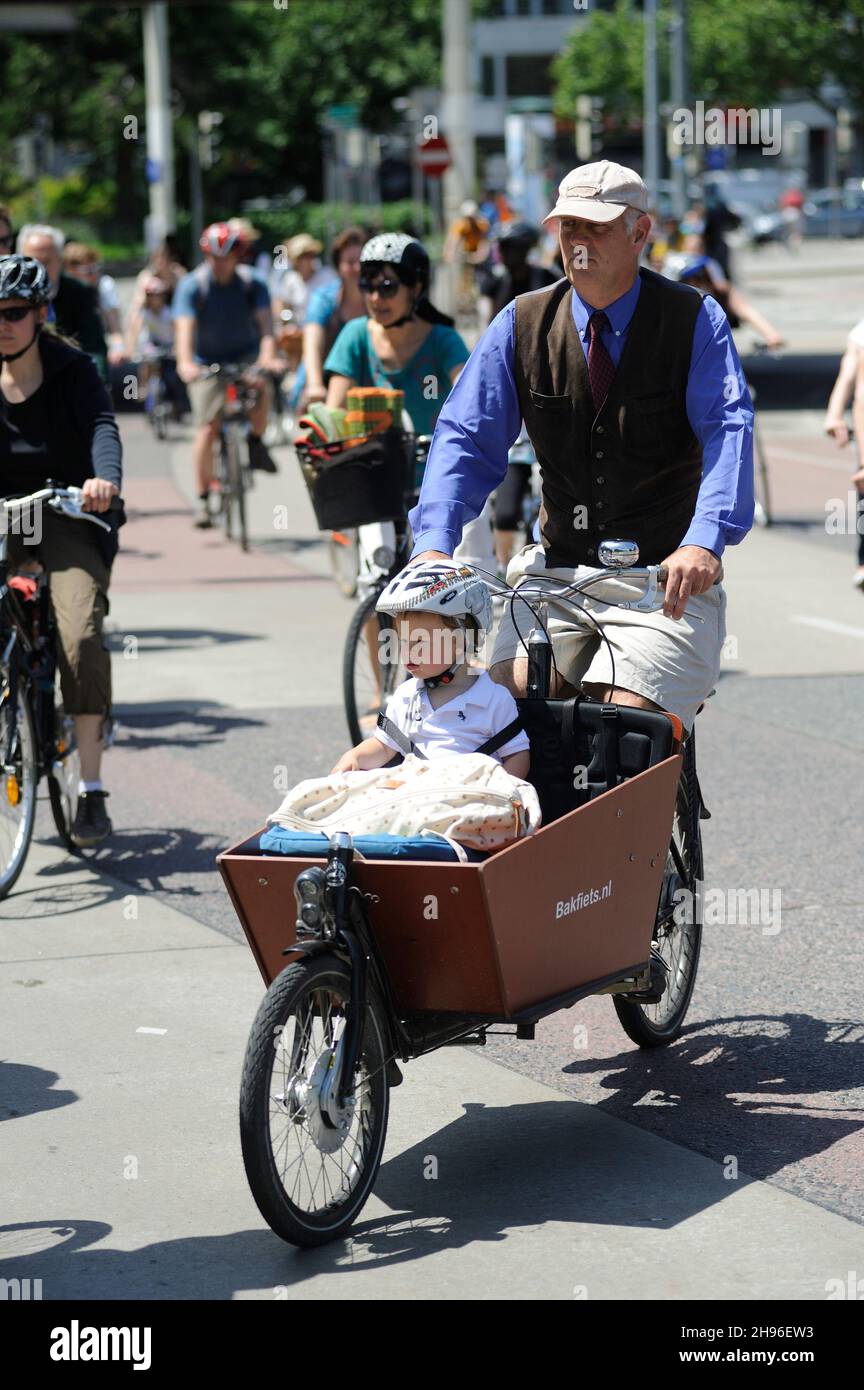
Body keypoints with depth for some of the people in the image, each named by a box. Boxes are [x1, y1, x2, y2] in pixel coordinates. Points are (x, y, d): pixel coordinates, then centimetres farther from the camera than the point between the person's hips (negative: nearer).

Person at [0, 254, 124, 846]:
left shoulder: (72, 370, -5)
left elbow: (102, 426, -20)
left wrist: (106, 478, -42)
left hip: (69, 515, -3)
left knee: (81, 636, -20)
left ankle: (92, 789, -14)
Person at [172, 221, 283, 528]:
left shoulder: (252, 282, -11)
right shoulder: (192, 285, -15)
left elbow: (265, 321, -22)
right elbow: (184, 325, -28)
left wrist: (267, 356, -42)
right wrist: (185, 362, -46)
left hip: (245, 356, 1)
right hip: (207, 363, -1)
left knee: (261, 387, -32)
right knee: (207, 429, -12)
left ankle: (256, 443, -3)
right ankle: (203, 501, -1)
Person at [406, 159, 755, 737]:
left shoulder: (695, 321, -4)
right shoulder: (521, 324, 4)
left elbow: (729, 429, -18)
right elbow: (466, 437, 0)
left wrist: (703, 542, -36)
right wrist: (434, 543, -19)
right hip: (557, 575, 3)